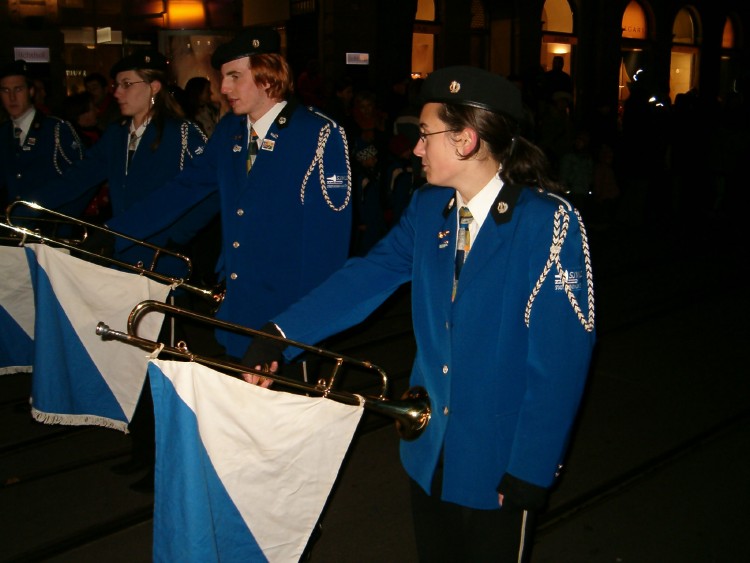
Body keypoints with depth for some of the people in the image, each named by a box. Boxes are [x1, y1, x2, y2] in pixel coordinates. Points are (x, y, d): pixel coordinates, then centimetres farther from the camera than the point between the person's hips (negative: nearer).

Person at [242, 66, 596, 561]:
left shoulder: (548, 222, -19)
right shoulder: (428, 208, 2)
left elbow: (559, 360, -19)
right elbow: (369, 276, -3)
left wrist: (531, 470, -18)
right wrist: (282, 332, -16)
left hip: (496, 464, -5)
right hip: (428, 451, 6)